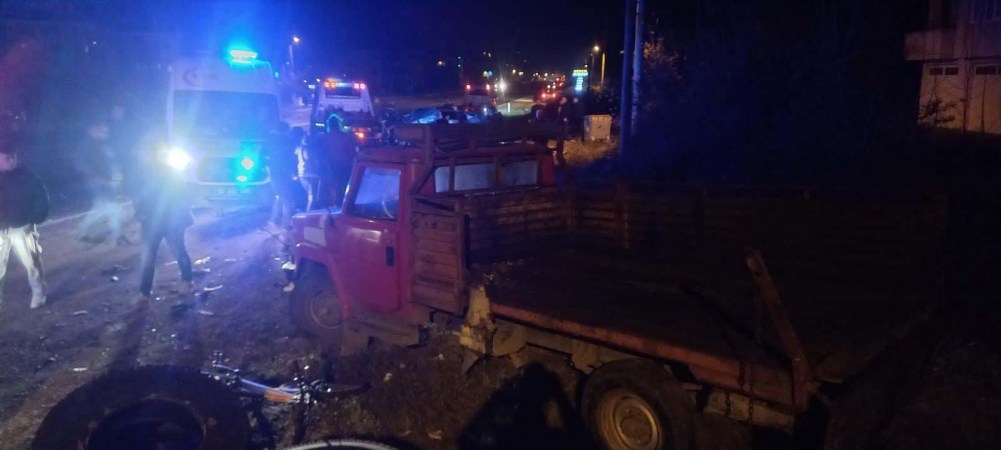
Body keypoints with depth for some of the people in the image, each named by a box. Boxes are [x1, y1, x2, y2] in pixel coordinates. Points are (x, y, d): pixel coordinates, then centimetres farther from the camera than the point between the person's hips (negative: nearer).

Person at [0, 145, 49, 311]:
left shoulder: (25, 176, -7)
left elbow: (41, 197, -2)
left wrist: (37, 218, -7)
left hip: (21, 228, -3)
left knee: (31, 263, 2)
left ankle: (38, 294, 16)